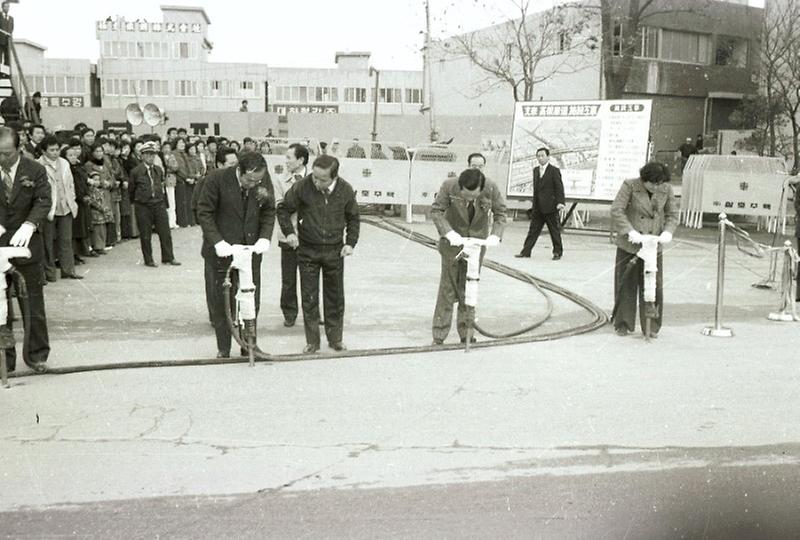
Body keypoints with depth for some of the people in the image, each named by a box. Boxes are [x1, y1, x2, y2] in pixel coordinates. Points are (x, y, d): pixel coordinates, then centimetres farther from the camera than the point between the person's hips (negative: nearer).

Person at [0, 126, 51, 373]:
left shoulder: (35, 171, -3)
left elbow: (43, 202, -9)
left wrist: (28, 226, -26)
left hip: (26, 244, -1)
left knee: (33, 304, 6)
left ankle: (36, 355, 18)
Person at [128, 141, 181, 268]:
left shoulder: (159, 170, 7)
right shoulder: (136, 171, -5)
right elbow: (131, 189, 4)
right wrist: (137, 201, 11)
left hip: (159, 204, 4)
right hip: (142, 206, -4)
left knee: (165, 232, 3)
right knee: (145, 235, 3)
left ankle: (168, 257, 14)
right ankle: (148, 260, 13)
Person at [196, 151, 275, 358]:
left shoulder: (264, 181, -7)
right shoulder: (217, 179, -16)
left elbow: (269, 212, 5)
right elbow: (204, 213, -10)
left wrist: (264, 238, -10)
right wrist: (218, 242, -19)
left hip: (251, 249, 3)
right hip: (223, 249, -3)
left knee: (252, 300, 7)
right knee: (222, 300, 6)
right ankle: (223, 349, 19)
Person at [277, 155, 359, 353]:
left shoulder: (345, 190, -9)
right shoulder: (302, 187, -15)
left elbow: (353, 218, 8)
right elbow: (283, 209, 1)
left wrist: (351, 242, -1)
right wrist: (289, 232, -10)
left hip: (334, 250, 1)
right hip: (308, 250, -1)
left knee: (335, 297, 10)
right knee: (309, 298, 3)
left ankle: (335, 338, 25)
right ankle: (312, 341, 16)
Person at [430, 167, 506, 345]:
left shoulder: (492, 189, -20)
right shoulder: (449, 186, -23)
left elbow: (500, 212, -4)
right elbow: (436, 211, -13)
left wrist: (495, 234, -19)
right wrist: (449, 232, -26)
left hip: (477, 240, 2)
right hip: (453, 240, -1)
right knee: (448, 286, -2)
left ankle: (466, 333, 18)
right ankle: (439, 335, 5)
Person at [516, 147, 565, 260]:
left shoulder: (554, 170, -6)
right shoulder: (535, 170, 14)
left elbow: (559, 188, -10)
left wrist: (560, 202, -21)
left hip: (550, 207, -6)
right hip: (537, 207, 6)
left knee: (554, 230, 3)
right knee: (533, 229, 6)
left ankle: (558, 252, 14)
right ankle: (526, 251, 6)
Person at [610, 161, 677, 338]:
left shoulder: (666, 190, 1)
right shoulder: (630, 186, -9)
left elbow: (672, 214, 9)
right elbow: (616, 210, -13)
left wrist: (668, 231, -11)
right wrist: (630, 231, -23)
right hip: (629, 244, -2)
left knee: (654, 286, 0)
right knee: (626, 285, 4)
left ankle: (652, 326, 13)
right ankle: (623, 324, 17)